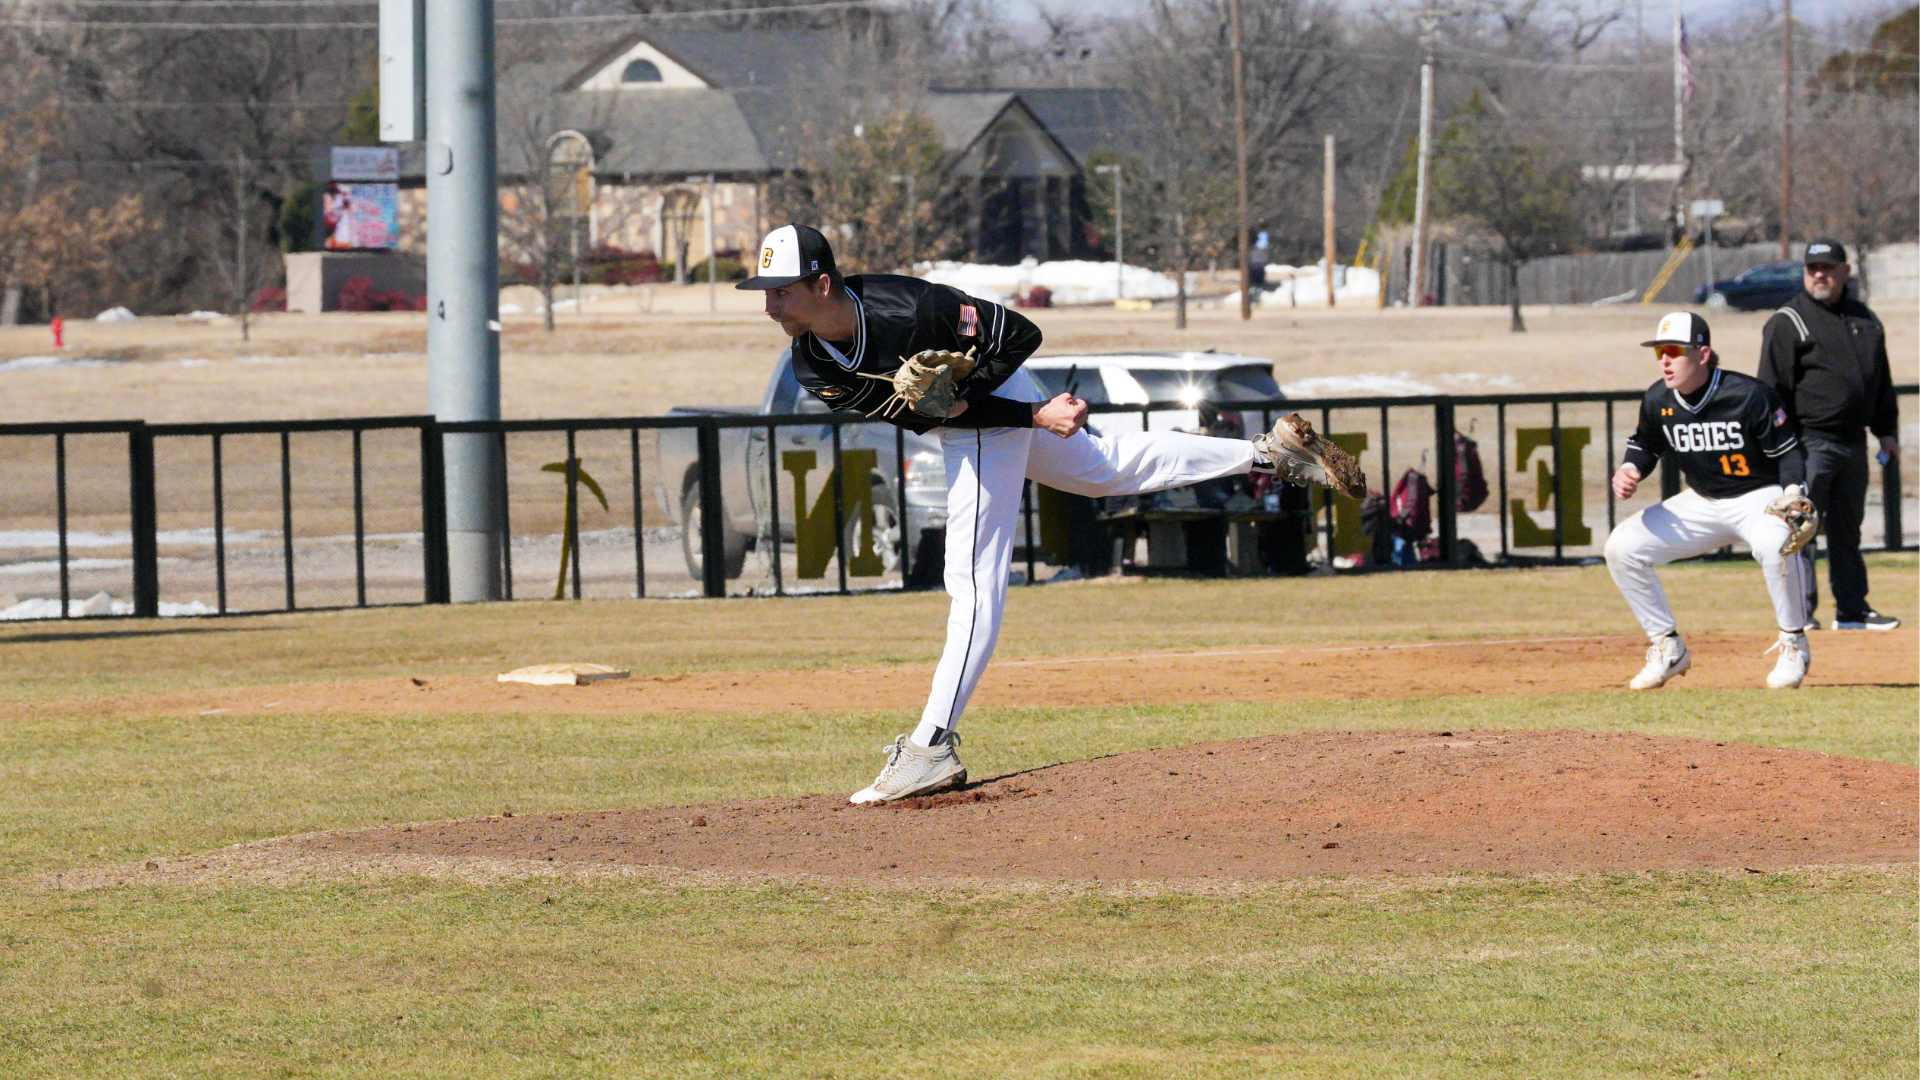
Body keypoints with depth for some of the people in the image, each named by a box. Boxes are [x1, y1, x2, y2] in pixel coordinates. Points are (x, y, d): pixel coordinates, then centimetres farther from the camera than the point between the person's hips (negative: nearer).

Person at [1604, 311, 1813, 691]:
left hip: (1760, 497, -6)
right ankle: (1668, 649, 7)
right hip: (1702, 504, 6)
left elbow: (1789, 450, -14)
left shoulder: (1747, 395, -22)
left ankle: (1793, 646, -19)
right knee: (1621, 547, -5)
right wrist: (1630, 470, -10)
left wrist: (1793, 493, -31)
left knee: (1775, 543, -40)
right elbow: (1646, 446, 12)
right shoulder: (1657, 401, -7)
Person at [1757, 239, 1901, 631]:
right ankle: (1800, 610, -7)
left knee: (1848, 528, 12)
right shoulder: (1787, 322, -4)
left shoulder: (1865, 320, 15)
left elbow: (1882, 381, 23)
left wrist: (1886, 430, 16)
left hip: (1853, 443, 6)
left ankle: (1852, 610, 19)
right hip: (1809, 443, -6)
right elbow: (1773, 389, -9)